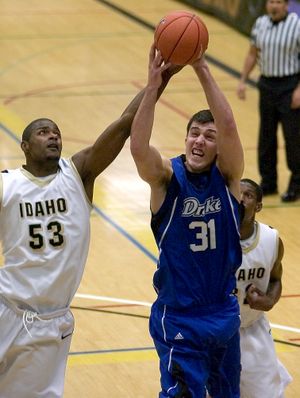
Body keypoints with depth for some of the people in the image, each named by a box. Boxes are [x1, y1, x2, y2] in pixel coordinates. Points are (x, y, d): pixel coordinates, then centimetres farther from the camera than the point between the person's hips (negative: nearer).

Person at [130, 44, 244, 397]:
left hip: (224, 312, 4)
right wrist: (153, 86, -40)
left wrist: (203, 72, -34)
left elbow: (228, 126, -24)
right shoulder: (167, 177, -11)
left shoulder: (227, 176, -6)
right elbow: (138, 147, -31)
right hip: (178, 317, -4)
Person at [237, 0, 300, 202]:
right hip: (267, 84, 5)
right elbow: (253, 54, 14)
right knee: (266, 136, 11)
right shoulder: (260, 24, 4)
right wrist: (243, 80, 8)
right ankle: (268, 182, 23)